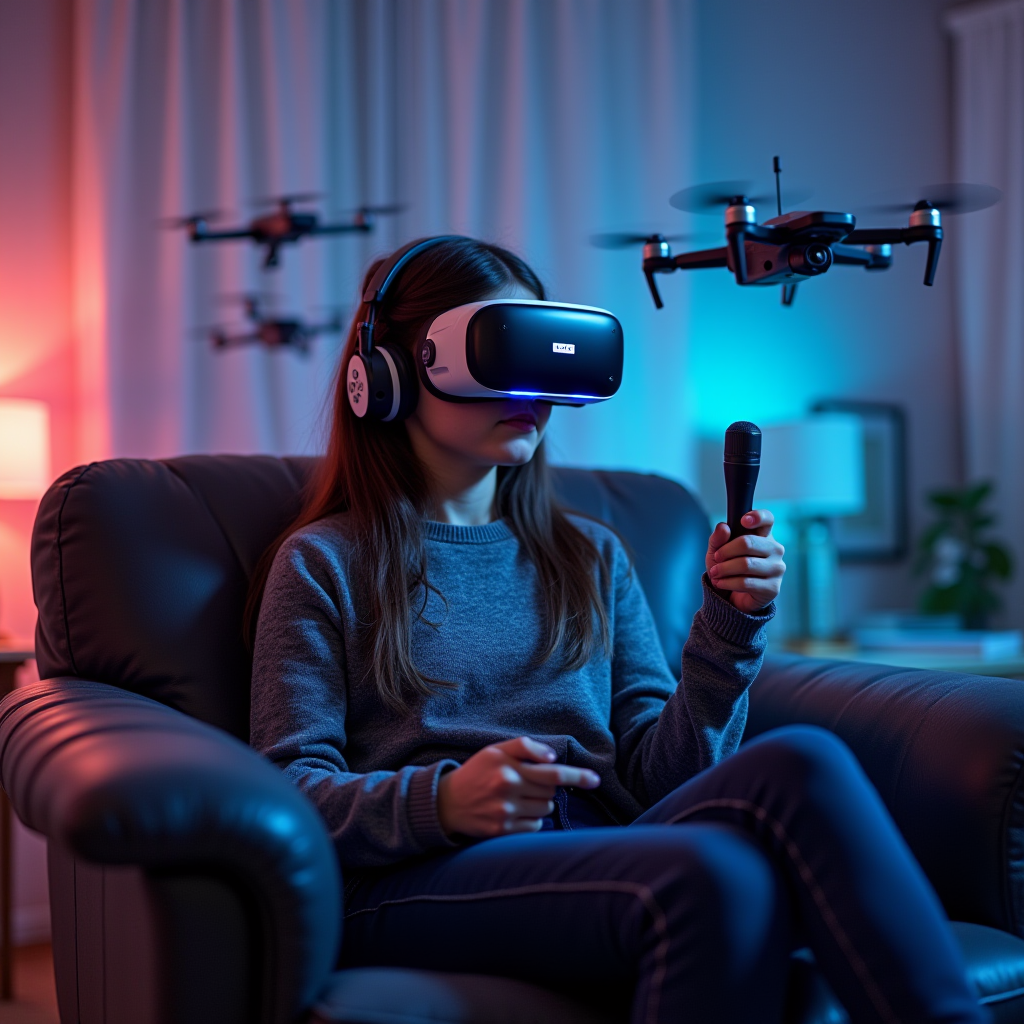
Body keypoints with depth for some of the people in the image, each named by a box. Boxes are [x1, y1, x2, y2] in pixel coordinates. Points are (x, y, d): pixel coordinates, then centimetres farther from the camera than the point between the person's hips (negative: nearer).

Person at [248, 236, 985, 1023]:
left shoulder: (592, 558, 23)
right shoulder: (323, 564, 10)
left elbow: (656, 778, 13)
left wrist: (728, 627, -2)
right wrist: (443, 802, -19)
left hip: (596, 860, 5)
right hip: (412, 887, -4)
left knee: (798, 762, -28)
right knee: (716, 873, -35)